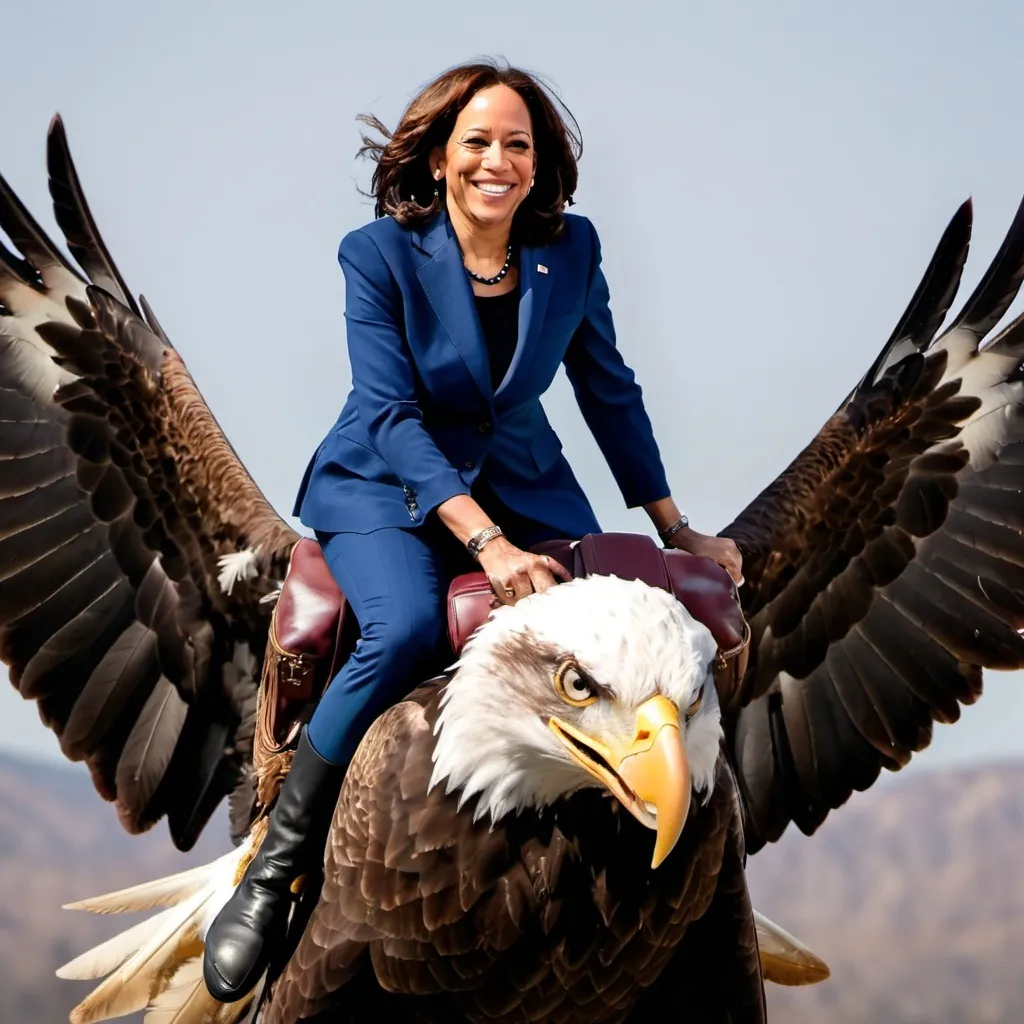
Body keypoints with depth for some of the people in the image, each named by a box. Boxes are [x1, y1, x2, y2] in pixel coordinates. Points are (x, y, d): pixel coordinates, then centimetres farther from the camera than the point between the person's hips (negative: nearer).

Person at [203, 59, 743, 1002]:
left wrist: (677, 531, 10)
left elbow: (610, 392, 8)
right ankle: (272, 874, -23)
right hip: (387, 484, -4)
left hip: (520, 480, 4)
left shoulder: (571, 249, -3)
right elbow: (393, 417, -18)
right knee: (405, 627, -34)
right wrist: (487, 542, -29)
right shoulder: (381, 254, -13)